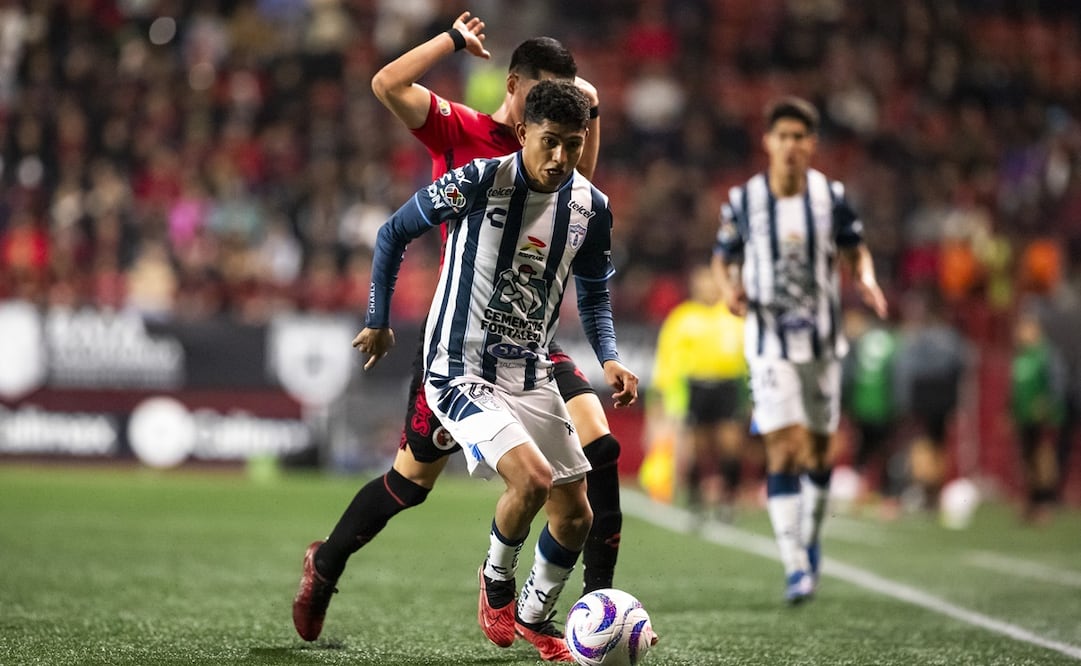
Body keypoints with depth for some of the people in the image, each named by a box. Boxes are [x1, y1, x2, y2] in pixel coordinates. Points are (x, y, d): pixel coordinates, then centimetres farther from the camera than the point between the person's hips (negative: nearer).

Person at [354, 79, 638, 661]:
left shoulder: (590, 207, -2)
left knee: (575, 514, 6)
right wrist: (378, 320, 1)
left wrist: (609, 358, -3)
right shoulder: (476, 183, -17)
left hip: (532, 377, 6)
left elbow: (593, 294, 14)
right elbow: (394, 233, -3)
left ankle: (533, 617, 34)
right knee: (533, 477, -27)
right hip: (461, 373, -6)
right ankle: (496, 580, 4)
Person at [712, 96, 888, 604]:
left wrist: (866, 279, -11)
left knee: (817, 453, 11)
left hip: (822, 342, 2)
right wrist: (730, 288, -13)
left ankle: (810, 537, 37)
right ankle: (795, 565, -14)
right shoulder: (742, 201, -4)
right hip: (770, 343, -2)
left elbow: (854, 250, 11)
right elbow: (723, 258, 8)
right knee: (783, 451, -14)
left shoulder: (831, 197, -2)